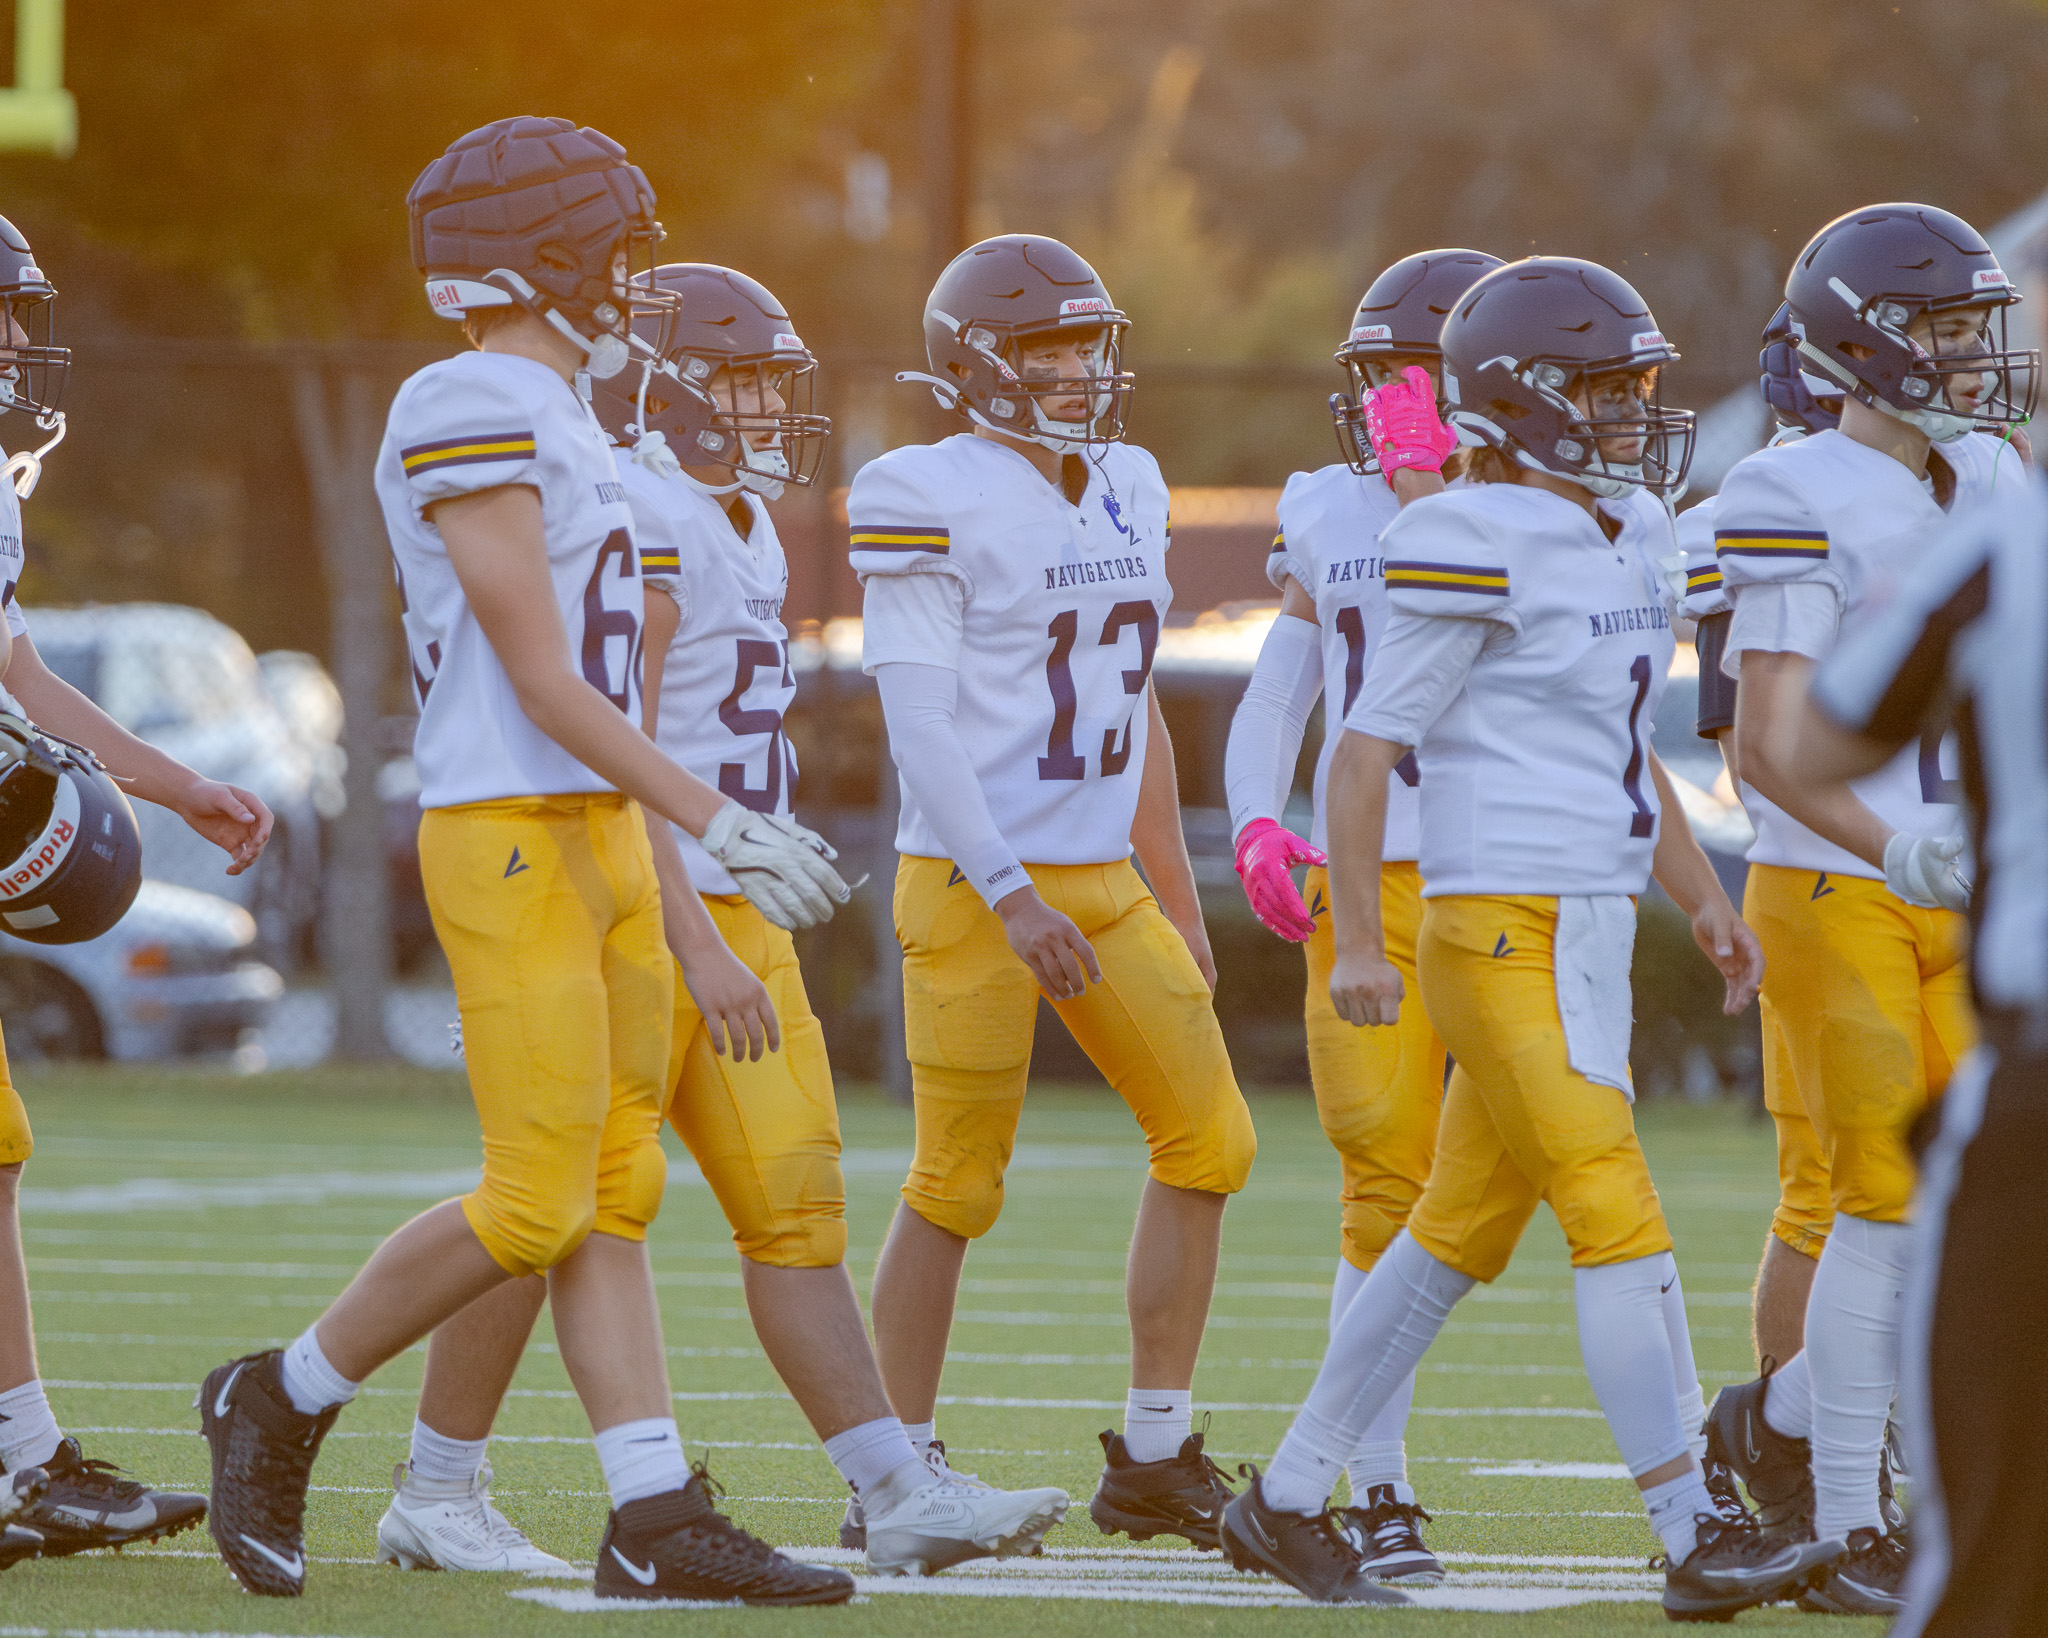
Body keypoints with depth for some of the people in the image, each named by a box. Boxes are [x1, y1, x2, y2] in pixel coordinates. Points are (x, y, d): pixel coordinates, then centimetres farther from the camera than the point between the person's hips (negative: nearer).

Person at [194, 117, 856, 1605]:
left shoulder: (552, 422, 16)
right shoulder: (472, 415, -14)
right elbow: (543, 681, -17)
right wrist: (716, 820, -19)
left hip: (600, 839, 10)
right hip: (511, 844, -10)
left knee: (617, 1193, 6)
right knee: (537, 1205, -9)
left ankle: (659, 1523, 4)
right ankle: (284, 1403, 7)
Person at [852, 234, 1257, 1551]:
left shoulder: (1127, 492, 11)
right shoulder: (932, 503, -11)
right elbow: (920, 726, -16)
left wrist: (1178, 900, 18)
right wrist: (1012, 899, -22)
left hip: (1103, 884, 7)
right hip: (974, 887, -7)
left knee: (1208, 1140, 1)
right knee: (959, 1185, -3)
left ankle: (1156, 1461, 8)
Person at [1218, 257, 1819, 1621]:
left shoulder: (1632, 532, 13)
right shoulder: (1481, 549, -14)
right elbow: (1366, 751, -12)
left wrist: (1703, 896, 19)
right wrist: (1358, 941, -16)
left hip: (1592, 931, 9)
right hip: (1504, 932, -9)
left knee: (1463, 1232, 13)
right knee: (1618, 1217, -12)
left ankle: (1288, 1501, 23)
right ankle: (1695, 1539, -12)